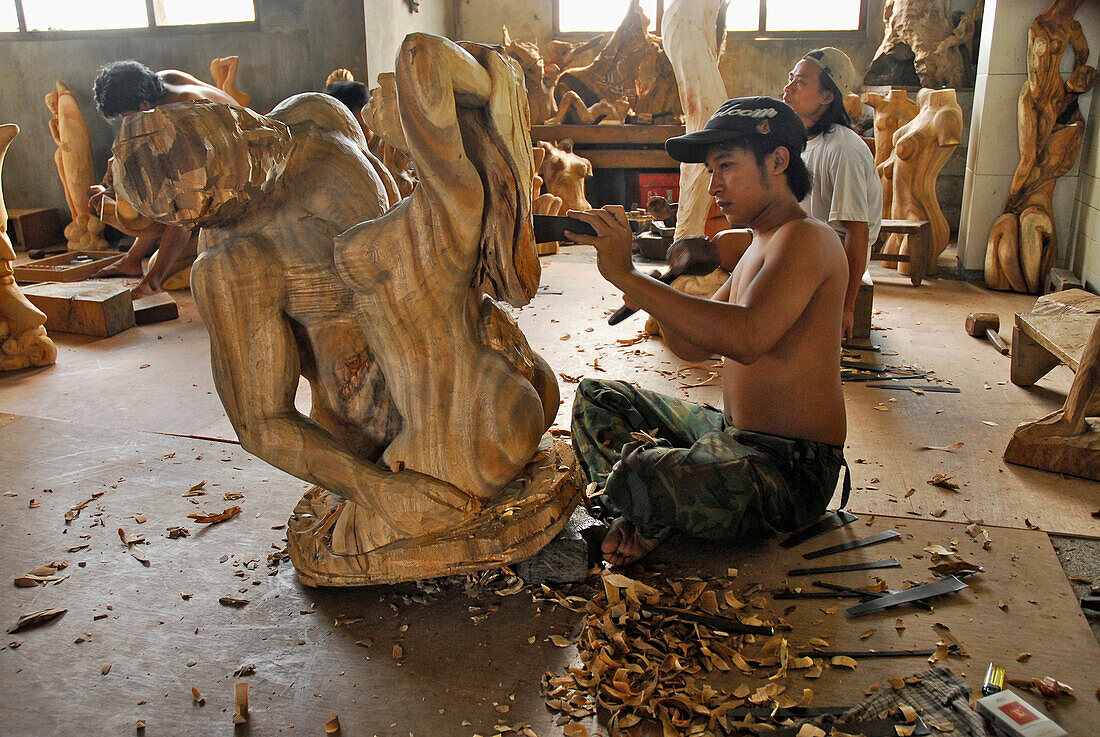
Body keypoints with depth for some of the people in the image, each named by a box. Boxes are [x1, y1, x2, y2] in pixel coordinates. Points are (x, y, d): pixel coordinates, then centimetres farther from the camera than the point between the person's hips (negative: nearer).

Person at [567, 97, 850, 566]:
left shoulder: (805, 237, -17)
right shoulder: (759, 246, 16)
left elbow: (747, 337, -36)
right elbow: (693, 345, 16)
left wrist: (627, 275, -31)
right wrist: (643, 288, -3)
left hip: (792, 471, -10)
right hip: (732, 433, 10)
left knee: (638, 475, -36)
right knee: (597, 396, 15)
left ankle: (650, 522, 0)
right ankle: (637, 517, -5)